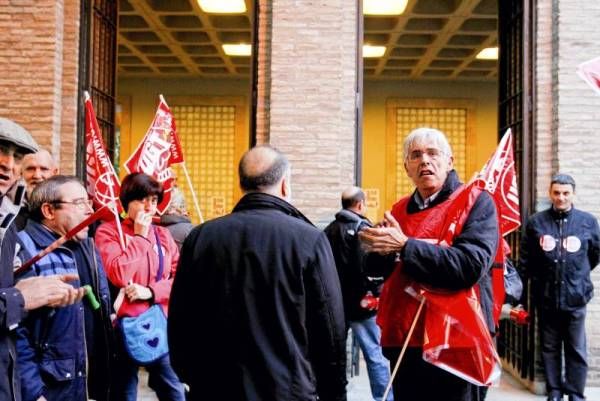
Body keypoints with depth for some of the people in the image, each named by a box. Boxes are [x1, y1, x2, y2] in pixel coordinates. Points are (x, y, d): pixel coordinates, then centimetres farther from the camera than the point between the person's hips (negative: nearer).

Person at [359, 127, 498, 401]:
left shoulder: (476, 203, -6)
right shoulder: (400, 209, 12)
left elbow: (470, 265, -22)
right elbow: (376, 268, 9)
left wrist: (405, 247, -21)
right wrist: (381, 250, -13)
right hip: (403, 342, 6)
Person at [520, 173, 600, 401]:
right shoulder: (536, 222, 0)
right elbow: (525, 260, 8)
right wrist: (538, 279, 9)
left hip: (575, 297, -1)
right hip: (546, 297, 1)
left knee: (576, 350, 5)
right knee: (550, 348, 11)